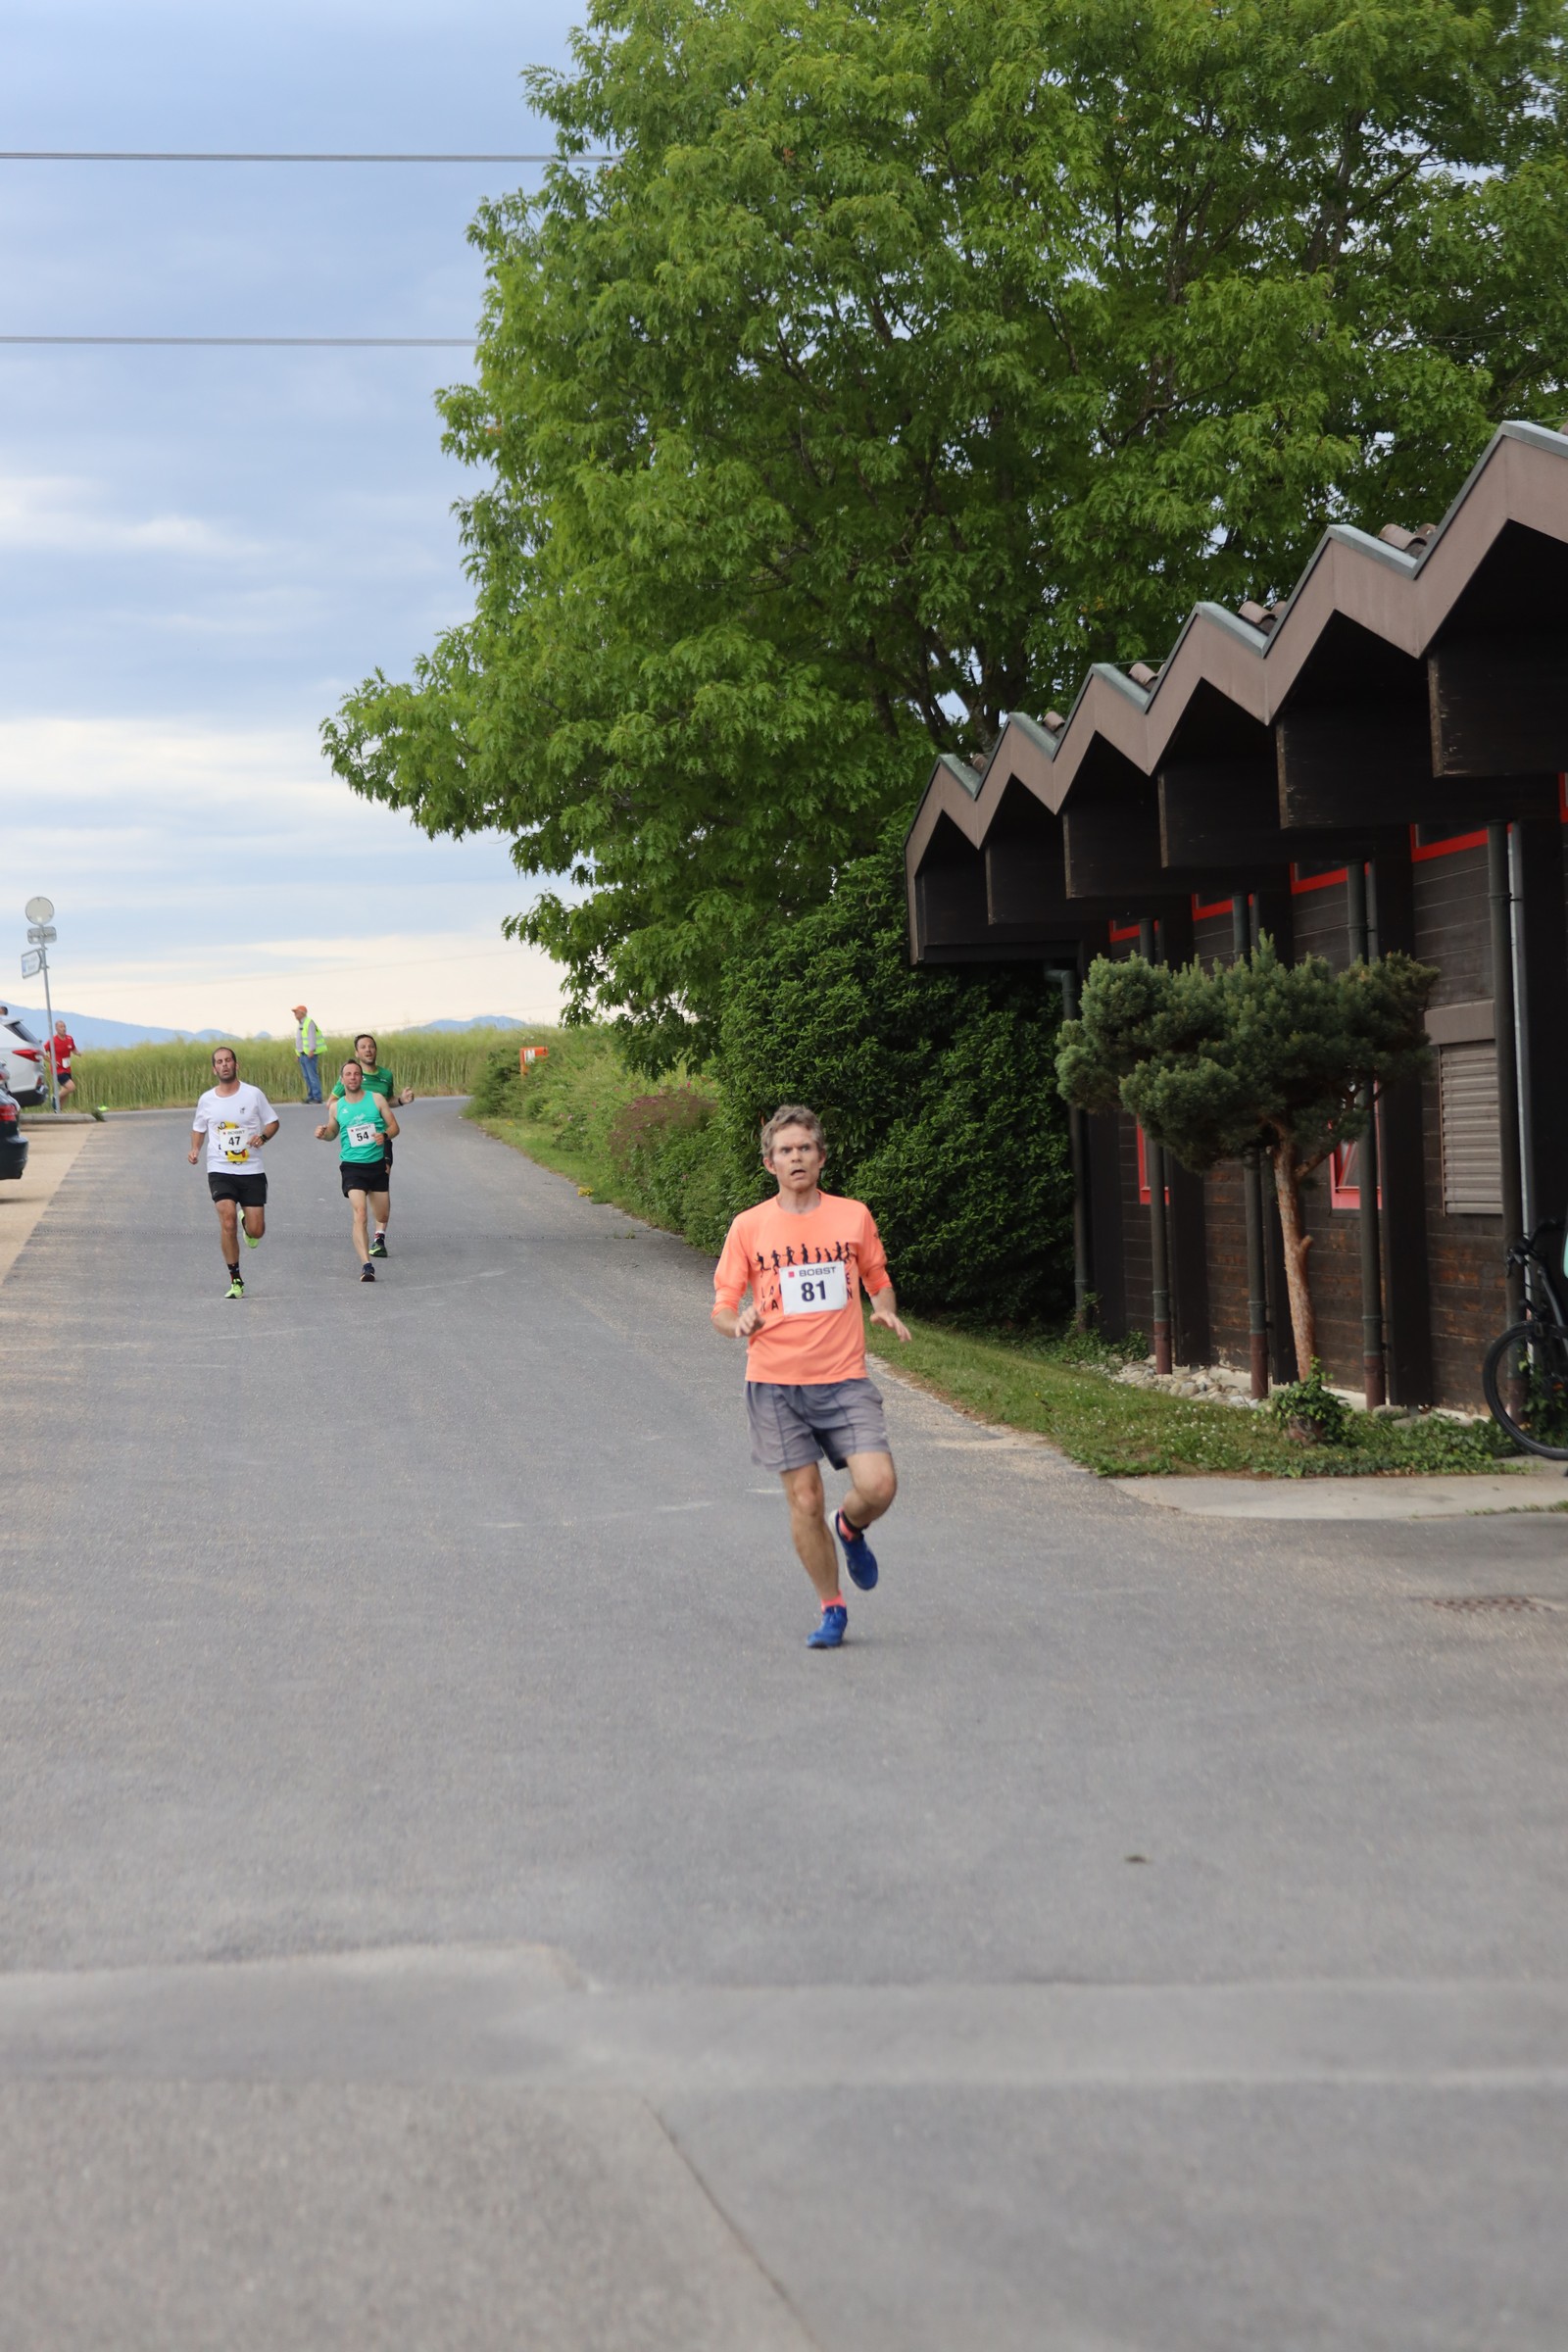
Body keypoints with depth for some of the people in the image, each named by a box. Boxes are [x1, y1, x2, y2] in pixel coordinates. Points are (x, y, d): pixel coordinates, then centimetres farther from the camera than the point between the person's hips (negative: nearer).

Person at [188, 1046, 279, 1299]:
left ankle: (247, 1221, 38)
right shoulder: (206, 1100, 5)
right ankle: (235, 1280, -6)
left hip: (252, 1171, 0)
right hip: (220, 1171, 0)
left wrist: (262, 1137, -14)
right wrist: (195, 1149, 1)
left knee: (256, 1231, -2)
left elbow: (273, 1122, 7)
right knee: (228, 1223, -18)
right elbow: (198, 1128, 20)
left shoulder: (253, 1094, -1)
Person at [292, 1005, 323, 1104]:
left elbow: (312, 1037, -16)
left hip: (310, 1054, -9)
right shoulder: (299, 1024, 20)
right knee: (306, 1077, 7)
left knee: (313, 1076, -11)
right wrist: (297, 1053, 20)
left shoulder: (309, 1023, -8)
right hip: (302, 1054, 9)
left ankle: (317, 1097, -12)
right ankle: (310, 1097, 9)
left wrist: (311, 1050, -24)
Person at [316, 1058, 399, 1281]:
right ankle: (366, 1265, -28)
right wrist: (324, 1133, -4)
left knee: (382, 1215, 14)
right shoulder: (337, 1107, 3)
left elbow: (394, 1126, 4)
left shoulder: (376, 1099, 1)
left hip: (377, 1165, 2)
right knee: (359, 1215, -20)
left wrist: (385, 1135, -18)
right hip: (352, 1166, -2)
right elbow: (333, 1131, 19)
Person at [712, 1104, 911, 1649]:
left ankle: (850, 1528, 21)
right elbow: (722, 1305, 5)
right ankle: (832, 1610, 17)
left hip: (844, 1379, 1)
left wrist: (885, 1309, -3)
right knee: (804, 1500, -1)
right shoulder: (749, 1227, 2)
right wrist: (738, 1321, -18)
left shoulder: (854, 1216, 6)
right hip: (776, 1383, 0)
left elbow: (877, 1280, 19)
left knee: (878, 1486, -15)